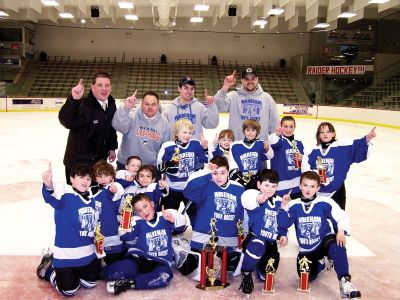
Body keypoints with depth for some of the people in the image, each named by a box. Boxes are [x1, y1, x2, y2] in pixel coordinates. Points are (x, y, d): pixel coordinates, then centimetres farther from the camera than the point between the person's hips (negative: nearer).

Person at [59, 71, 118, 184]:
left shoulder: (111, 105, 0)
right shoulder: (83, 105, -24)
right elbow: (66, 121, -42)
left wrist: (112, 147, 16)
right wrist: (73, 100, -56)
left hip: (100, 160, 7)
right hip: (78, 162, -7)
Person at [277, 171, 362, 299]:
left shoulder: (325, 203, -12)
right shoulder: (293, 205, -7)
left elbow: (341, 218, -9)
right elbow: (283, 224, -11)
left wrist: (341, 231, -27)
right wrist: (283, 208, -24)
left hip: (325, 241, -3)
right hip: (306, 250, 3)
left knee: (338, 247, -37)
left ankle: (345, 282, -30)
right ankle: (322, 262, 28)